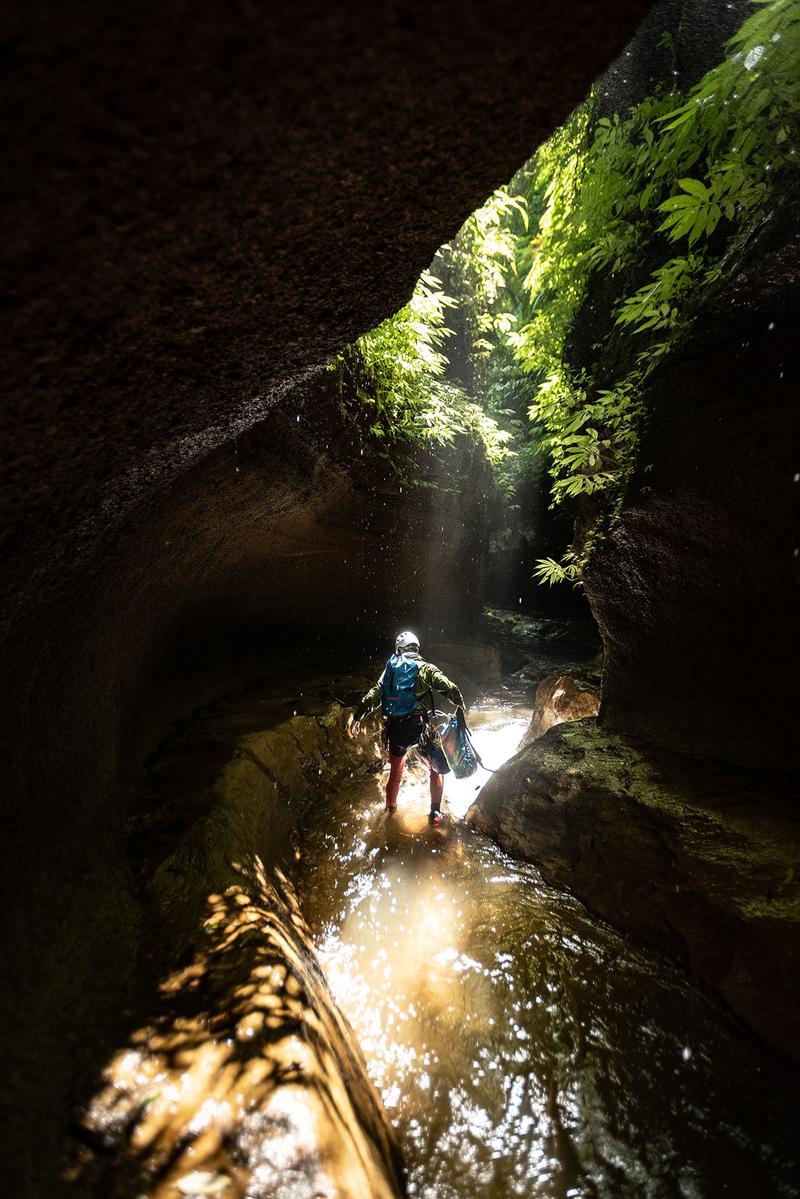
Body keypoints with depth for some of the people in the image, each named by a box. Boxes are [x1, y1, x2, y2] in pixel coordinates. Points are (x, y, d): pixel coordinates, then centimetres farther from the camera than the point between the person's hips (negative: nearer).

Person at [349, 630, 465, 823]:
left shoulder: (390, 668, 10)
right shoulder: (425, 668, 0)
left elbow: (374, 694, 2)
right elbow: (450, 689, -7)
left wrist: (358, 717, 5)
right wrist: (460, 705, 11)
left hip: (395, 729, 3)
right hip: (419, 726, -3)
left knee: (395, 773, 24)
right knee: (436, 769, 18)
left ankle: (390, 809, 39)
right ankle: (435, 812, 19)